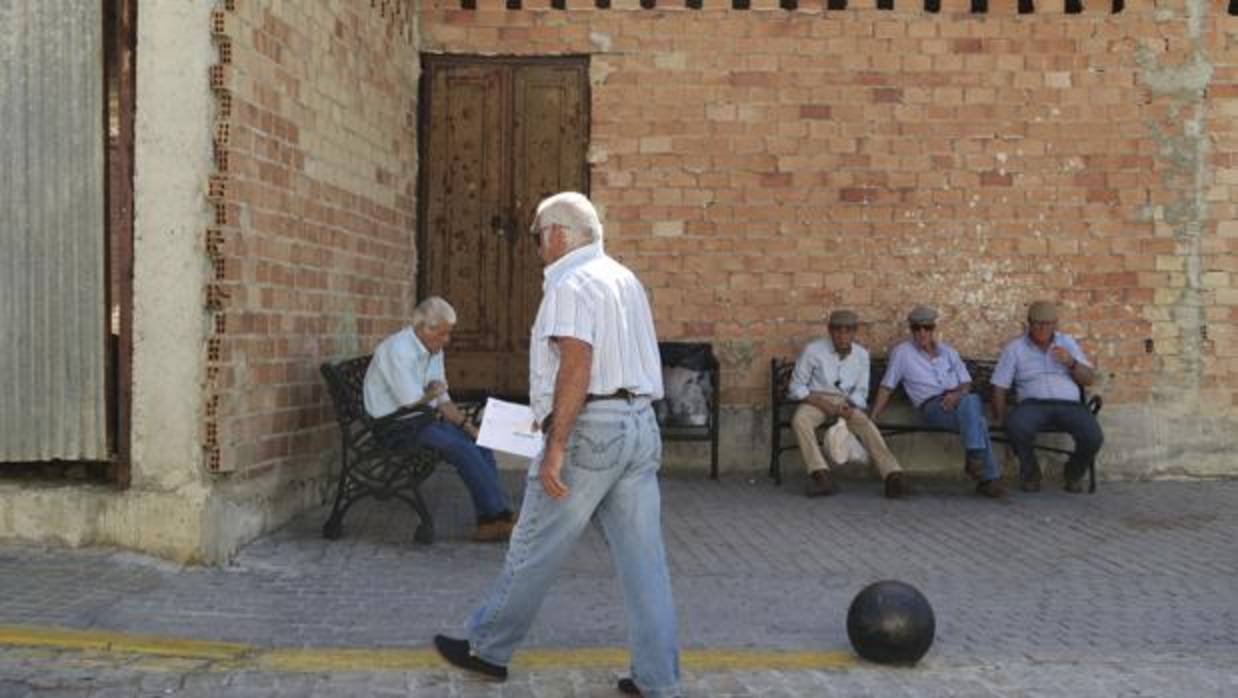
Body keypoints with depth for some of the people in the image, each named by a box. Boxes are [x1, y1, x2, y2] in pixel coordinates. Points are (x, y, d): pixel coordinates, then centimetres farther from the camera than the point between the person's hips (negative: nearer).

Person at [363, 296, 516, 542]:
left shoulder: (434, 351, 11)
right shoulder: (398, 350, -18)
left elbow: (442, 400, 14)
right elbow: (412, 404, -22)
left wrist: (467, 425, 1)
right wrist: (432, 393, -2)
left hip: (420, 420, 9)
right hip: (395, 427, -9)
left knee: (479, 439, -9)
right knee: (460, 446, -23)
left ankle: (491, 519, -10)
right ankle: (498, 514, -15)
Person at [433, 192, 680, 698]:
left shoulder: (571, 283, -9)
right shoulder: (624, 278, 18)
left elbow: (577, 365, -21)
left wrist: (555, 447, -22)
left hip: (591, 428, -8)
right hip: (640, 423, 8)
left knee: (533, 551, 6)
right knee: (642, 557, 6)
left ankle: (488, 649, 22)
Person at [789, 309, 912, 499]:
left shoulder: (861, 354, 4)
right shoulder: (813, 350, -6)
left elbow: (860, 391, 11)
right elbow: (796, 386, -2)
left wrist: (850, 407, -12)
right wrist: (822, 404, -17)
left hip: (845, 403, 2)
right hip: (816, 400, -2)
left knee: (866, 425, -29)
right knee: (800, 420, -35)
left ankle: (893, 476, -40)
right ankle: (821, 476, -44)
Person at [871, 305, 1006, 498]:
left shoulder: (948, 351, 21)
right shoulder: (902, 352, 9)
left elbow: (966, 383, 18)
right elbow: (887, 387, 8)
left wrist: (957, 394, -6)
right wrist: (873, 417, -1)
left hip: (956, 401, 4)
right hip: (930, 406, -4)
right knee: (972, 401, -35)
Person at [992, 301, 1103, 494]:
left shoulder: (1068, 343, 19)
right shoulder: (1014, 349, 12)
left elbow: (1089, 379, 14)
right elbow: (999, 388, 7)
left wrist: (1071, 363, -5)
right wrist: (1000, 420, -4)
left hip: (1069, 405, 2)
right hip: (1034, 404, -2)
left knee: (1093, 437, -27)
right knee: (1016, 425, -36)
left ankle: (1074, 472, 9)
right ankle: (1030, 471, -5)